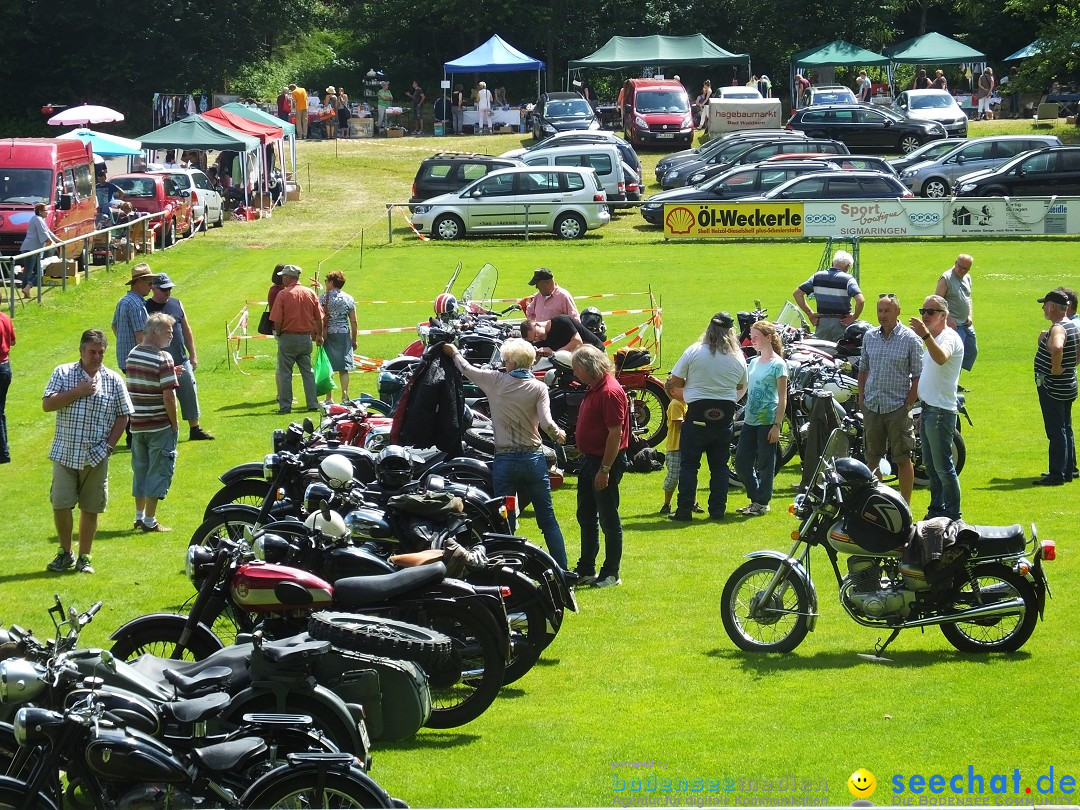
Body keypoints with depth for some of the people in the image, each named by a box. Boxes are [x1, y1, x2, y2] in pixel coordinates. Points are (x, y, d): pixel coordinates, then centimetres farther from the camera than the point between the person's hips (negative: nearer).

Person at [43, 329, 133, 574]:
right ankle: (65, 553, 15)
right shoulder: (63, 373, 0)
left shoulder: (113, 380, 3)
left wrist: (109, 444, -5)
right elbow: (47, 404, -9)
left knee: (90, 508, 6)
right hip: (65, 453, -1)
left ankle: (84, 558, 17)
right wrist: (78, 391, -15)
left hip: (96, 457, 1)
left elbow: (123, 416, 7)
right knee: (60, 505, -4)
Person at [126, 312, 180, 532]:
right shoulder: (163, 359, -17)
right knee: (159, 471, 1)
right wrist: (174, 422, -9)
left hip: (137, 424, 7)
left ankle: (139, 516, 24)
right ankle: (150, 520, 1)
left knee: (140, 469, 18)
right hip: (160, 426, -7)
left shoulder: (133, 355, 6)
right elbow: (168, 395, -20)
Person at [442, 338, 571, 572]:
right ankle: (562, 572, 8)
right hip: (533, 459, 1)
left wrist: (454, 352, 31)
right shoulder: (538, 388, -5)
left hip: (505, 462, -1)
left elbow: (467, 369, 12)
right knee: (547, 519, 8)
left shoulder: (496, 381, -4)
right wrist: (559, 434, 9)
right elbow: (546, 423, -13)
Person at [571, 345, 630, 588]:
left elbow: (616, 433, -23)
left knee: (609, 520, -1)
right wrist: (586, 461, 18)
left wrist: (604, 470, -23)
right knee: (586, 517, 17)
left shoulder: (610, 392, -21)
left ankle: (611, 573, 7)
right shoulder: (593, 388, 10)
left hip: (606, 461, -11)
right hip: (590, 459, 11)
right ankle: (586, 570, 26)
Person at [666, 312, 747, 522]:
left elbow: (675, 381, -4)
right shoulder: (738, 358, 2)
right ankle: (717, 510, 8)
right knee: (719, 465, 9)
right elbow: (742, 387, 17)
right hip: (725, 416, 3)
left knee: (689, 464, 3)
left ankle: (684, 509, -1)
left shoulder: (694, 352, -8)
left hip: (698, 413, -3)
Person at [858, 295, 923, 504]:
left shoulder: (910, 339, -6)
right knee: (872, 457, 11)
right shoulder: (869, 337, 7)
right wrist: (861, 398, 8)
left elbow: (918, 375, -5)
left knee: (902, 458, -1)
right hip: (872, 406, 5)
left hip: (898, 408, -5)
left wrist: (909, 405, -10)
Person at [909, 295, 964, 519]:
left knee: (943, 467, -8)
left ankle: (952, 515, -4)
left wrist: (925, 335, -52)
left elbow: (941, 358, -38)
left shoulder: (949, 338, -14)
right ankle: (936, 510, 25)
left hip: (941, 412, -10)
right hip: (929, 408, 10)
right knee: (931, 466, 16)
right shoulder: (933, 339, 19)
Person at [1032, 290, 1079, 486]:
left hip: (1053, 389, -10)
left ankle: (1056, 475, -4)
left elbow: (1057, 348, -43)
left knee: (1056, 431, -6)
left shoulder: (1058, 329, -21)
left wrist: (1056, 368, -28)